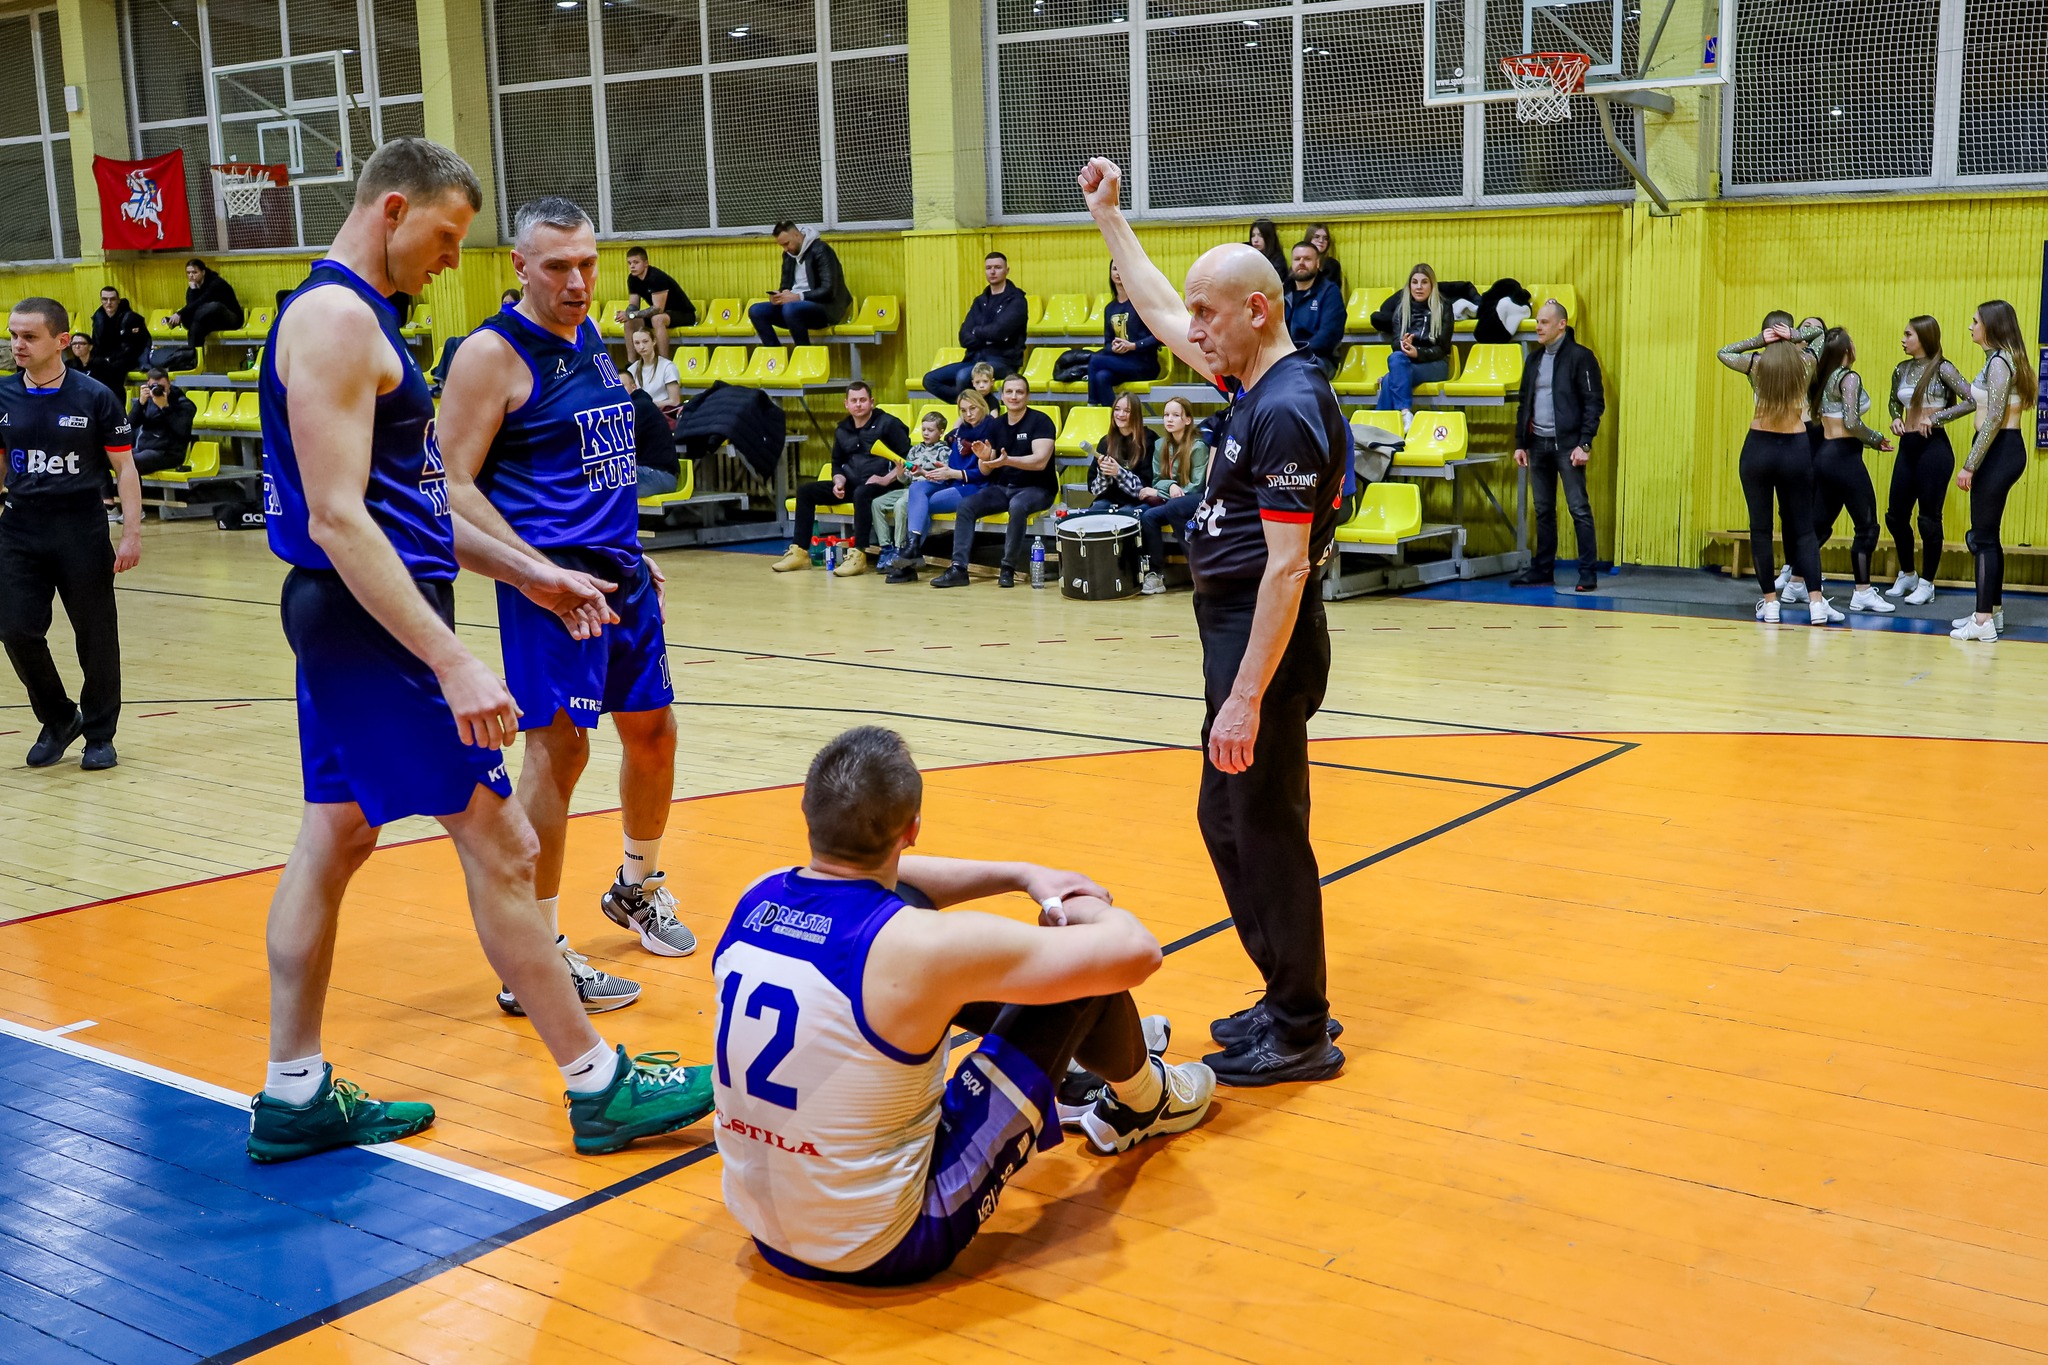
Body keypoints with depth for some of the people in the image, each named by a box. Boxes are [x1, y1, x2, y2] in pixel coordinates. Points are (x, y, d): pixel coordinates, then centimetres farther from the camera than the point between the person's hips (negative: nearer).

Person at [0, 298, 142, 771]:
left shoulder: (94, 396, -5)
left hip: (82, 529, -3)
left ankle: (99, 735, 19)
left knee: (96, 637, 3)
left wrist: (132, 532, -10)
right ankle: (58, 719, 22)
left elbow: (123, 467, -3)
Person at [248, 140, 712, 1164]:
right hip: (370, 621, -11)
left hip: (349, 620, 11)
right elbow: (339, 520, -25)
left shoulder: (352, 314, 16)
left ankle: (293, 1097, 21)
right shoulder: (338, 318, -16)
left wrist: (526, 573, 18)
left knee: (334, 840, 13)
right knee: (498, 844, -5)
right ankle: (599, 1088, 4)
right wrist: (452, 663, -29)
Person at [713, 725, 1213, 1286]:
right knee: (1087, 975, -3)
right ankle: (1143, 1103, 33)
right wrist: (1078, 909, 5)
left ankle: (1076, 1061, 41)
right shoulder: (918, 947, -26)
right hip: (887, 1250, -6)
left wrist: (1023, 876, 16)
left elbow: (879, 879, 17)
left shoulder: (756, 899, -7)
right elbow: (1135, 950, -17)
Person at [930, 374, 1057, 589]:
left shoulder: (1040, 421, -9)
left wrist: (1007, 461, -35)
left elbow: (1040, 461, -22)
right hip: (1001, 487, 5)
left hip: (1036, 489, -5)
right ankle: (958, 568, -19)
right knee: (965, 506, -17)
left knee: (1017, 506, -38)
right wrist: (984, 458, -17)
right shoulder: (996, 425, 7)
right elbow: (986, 471, 7)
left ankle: (1008, 568, -25)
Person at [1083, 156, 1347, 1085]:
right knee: (1228, 820, 17)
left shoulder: (1288, 410, -19)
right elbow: (1159, 313, 26)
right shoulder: (1257, 385, 10)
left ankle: (1301, 1034, 10)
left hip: (1265, 642, -10)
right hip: (1234, 632, 10)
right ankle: (1291, 999, 28)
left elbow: (1287, 567, -23)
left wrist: (1246, 697, -25)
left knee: (1264, 832, -2)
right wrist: (1108, 217, 30)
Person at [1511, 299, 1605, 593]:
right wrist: (1520, 443, 12)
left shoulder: (1580, 357, -6)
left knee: (1579, 509, -5)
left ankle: (1588, 573, -3)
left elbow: (1595, 403, -9)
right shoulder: (1534, 361, 14)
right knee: (1543, 510, 10)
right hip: (1538, 444, 6)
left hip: (1567, 444, -6)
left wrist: (1584, 444, -16)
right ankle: (1542, 570, 17)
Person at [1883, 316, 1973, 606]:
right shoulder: (1902, 370, 10)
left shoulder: (1941, 369, -8)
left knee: (1929, 518, 0)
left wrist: (1935, 417, -17)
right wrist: (1896, 418, 6)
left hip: (1933, 447, -7)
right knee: (1896, 515, 10)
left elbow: (1973, 400, -16)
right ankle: (1906, 576, 28)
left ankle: (1926, 584, 10)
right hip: (1907, 447, 7)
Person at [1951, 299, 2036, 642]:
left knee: (1984, 537, -8)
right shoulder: (2005, 359, 16)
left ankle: (1984, 621, -8)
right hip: (2005, 450, 10)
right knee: (1988, 536, 16)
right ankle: (1993, 610, 24)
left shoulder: (1998, 362, -15)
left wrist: (1969, 465, -21)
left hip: (1999, 451, -10)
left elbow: (1994, 419, -20)